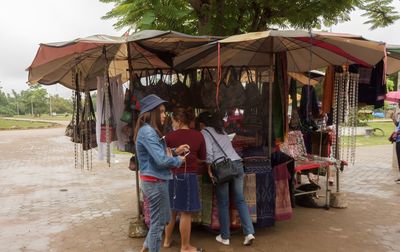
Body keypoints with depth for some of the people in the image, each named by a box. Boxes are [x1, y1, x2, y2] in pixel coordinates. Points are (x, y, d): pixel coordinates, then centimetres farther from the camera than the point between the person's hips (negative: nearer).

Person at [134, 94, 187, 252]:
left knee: (162, 219, 21)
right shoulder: (148, 132, -20)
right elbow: (161, 160, -26)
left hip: (154, 181, 10)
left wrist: (175, 152, 6)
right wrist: (178, 161, -9)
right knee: (158, 222, 4)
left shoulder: (150, 130, 13)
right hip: (155, 182, -10)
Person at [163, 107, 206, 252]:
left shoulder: (169, 136, -7)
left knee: (171, 210, 18)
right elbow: (202, 159, 4)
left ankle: (167, 240, 32)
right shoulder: (198, 136, -4)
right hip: (188, 176, -2)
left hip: (172, 175, 2)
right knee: (185, 213, 4)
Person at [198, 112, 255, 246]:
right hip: (237, 163, 5)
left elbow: (208, 152, -8)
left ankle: (225, 237, 15)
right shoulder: (221, 130, 24)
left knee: (223, 203, 6)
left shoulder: (205, 132, 5)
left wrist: (209, 169, -2)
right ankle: (249, 232, 3)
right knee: (240, 200, 10)